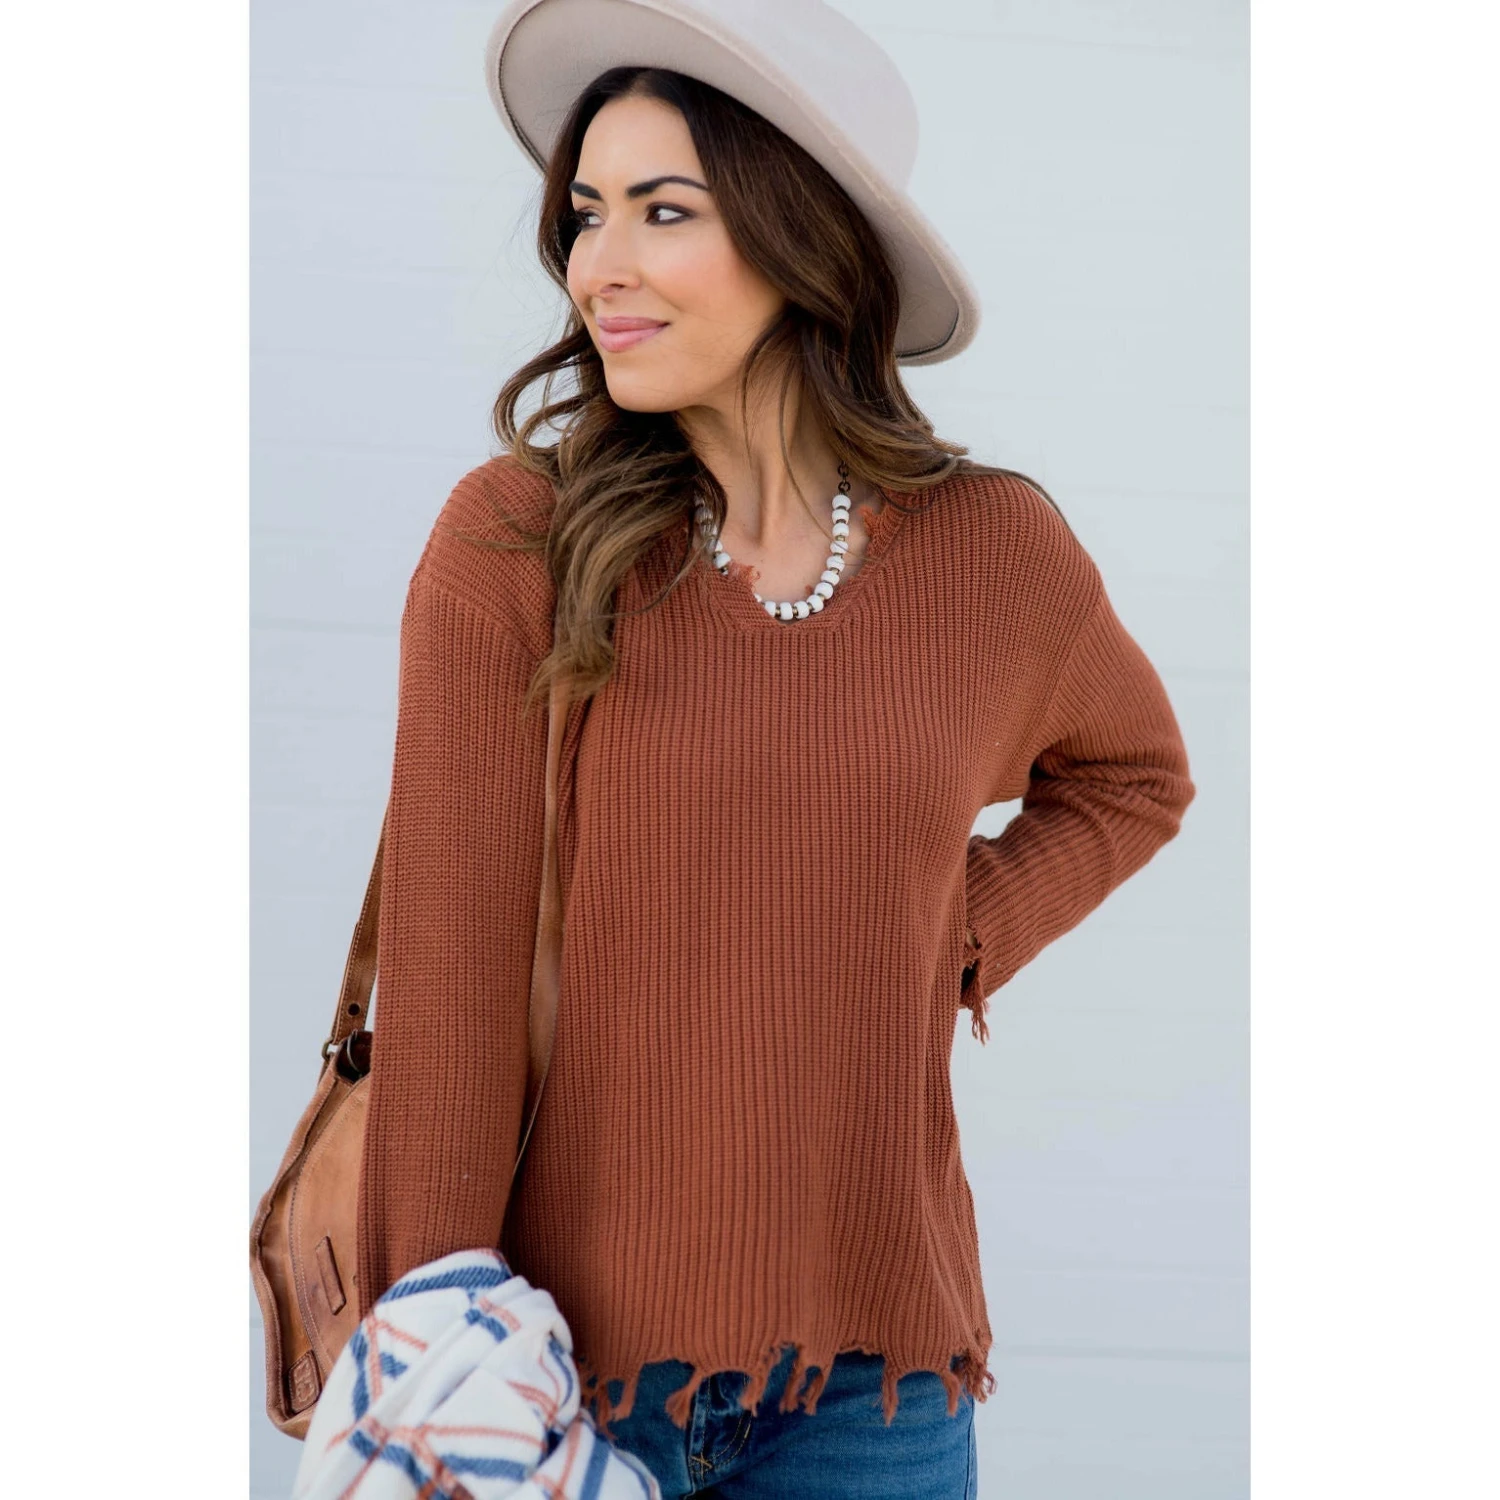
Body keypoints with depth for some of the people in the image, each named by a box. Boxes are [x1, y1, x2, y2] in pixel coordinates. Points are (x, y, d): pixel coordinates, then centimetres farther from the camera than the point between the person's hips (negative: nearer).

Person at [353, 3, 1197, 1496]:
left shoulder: (995, 550, -1)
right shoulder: (508, 545, -9)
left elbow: (1131, 777, 19)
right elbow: (444, 974, -10)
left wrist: (955, 944, 3)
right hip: (572, 1340, -2)